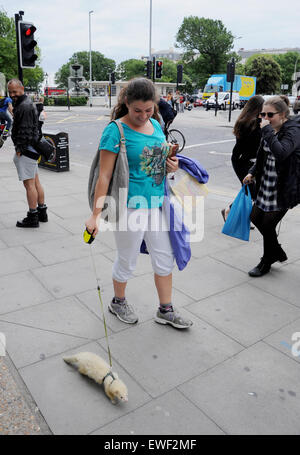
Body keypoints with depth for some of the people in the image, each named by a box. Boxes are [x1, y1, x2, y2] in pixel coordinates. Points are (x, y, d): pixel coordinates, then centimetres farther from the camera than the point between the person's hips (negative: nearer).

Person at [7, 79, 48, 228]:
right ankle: (42, 212, 23)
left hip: (26, 149, -11)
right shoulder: (26, 103, 18)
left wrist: (20, 149, -15)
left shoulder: (24, 106, -16)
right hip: (32, 149, 11)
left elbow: (25, 131, -21)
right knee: (35, 181, 15)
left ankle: (33, 217, -2)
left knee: (29, 183, -7)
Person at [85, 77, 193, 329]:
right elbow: (105, 175, -15)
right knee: (127, 261, 11)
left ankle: (166, 310, 32)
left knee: (164, 258, 14)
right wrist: (95, 215, -17)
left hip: (156, 203, 7)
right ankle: (118, 302, 39)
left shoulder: (156, 125, 7)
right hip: (131, 205, -7)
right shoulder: (116, 130, -13)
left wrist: (172, 165, 0)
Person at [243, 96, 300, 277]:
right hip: (267, 186, 9)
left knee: (268, 225, -3)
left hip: (284, 189, -8)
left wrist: (267, 130, -30)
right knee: (256, 218, 12)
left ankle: (266, 263, 22)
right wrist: (252, 173, 12)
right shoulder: (271, 130, 7)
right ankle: (277, 252, 35)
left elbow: (281, 152, -37)